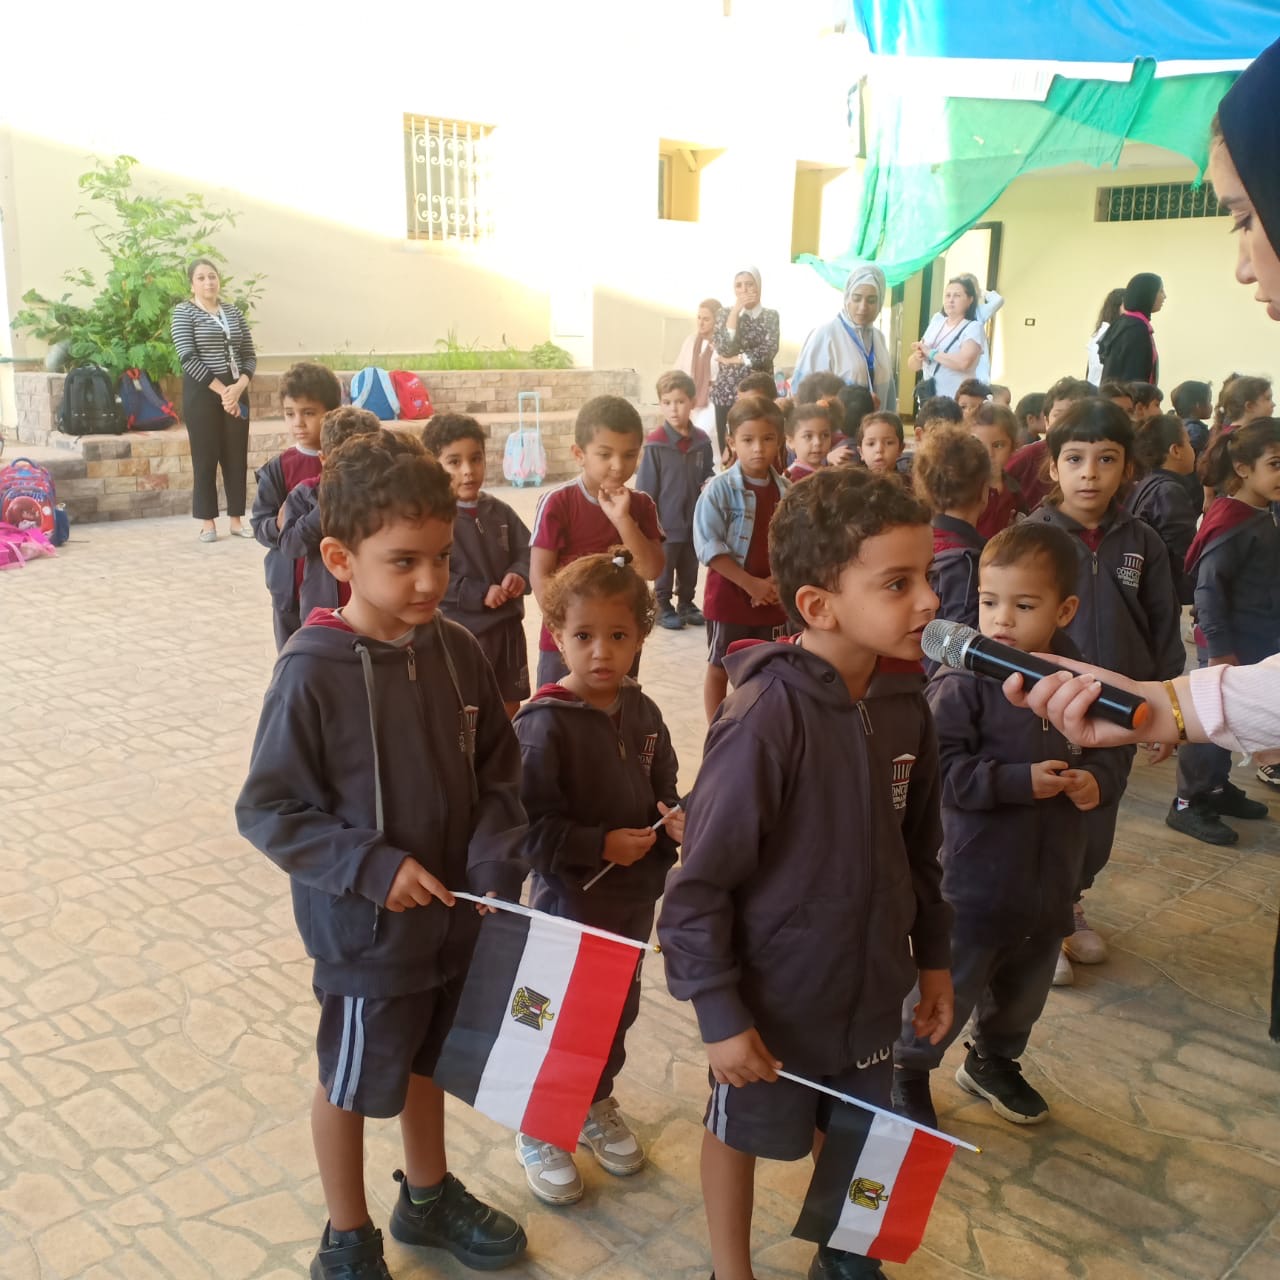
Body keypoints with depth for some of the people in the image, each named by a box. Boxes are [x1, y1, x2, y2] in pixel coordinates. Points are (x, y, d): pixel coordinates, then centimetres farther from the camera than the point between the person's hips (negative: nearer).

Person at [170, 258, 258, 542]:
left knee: (237, 457, 6)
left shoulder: (234, 312, 11)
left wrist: (239, 386, -9)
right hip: (202, 393, -4)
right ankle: (207, 523, 6)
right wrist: (221, 390, -17)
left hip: (236, 392, 5)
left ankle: (236, 520, 14)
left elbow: (250, 356, 9)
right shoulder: (183, 312, -3)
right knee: (206, 458, -1)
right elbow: (188, 358, -13)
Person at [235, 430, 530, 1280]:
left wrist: (497, 868, -13)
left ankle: (428, 1198, 50)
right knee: (355, 1082, 16)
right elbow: (268, 811, -16)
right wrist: (374, 868, -22)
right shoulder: (313, 673, -22)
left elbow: (498, 773, 0)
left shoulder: (456, 650, -8)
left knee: (428, 1060, 26)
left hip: (455, 914, 5)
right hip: (364, 928, -5)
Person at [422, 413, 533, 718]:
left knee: (509, 708, 19)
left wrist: (519, 575, -13)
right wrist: (481, 594, -22)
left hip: (508, 627, 6)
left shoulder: (499, 511, 6)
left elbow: (527, 552, 9)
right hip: (460, 631, -6)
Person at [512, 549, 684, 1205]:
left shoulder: (641, 713, -1)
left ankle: (597, 1106, 47)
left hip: (635, 899, 6)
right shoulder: (545, 724, -21)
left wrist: (676, 821, -13)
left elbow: (664, 790, 8)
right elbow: (529, 825, -22)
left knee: (619, 1009, 22)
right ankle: (538, 1131, 33)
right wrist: (601, 845, -25)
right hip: (570, 899, -6)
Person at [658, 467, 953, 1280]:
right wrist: (720, 1013, -18)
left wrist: (933, 956, 11)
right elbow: (700, 885, -22)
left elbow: (919, 850, 5)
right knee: (743, 1133, 19)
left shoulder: (904, 701, -8)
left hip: (870, 986, 6)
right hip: (774, 994, -6)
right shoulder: (767, 717, -27)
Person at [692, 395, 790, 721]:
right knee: (719, 668, 9)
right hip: (729, 596, -4)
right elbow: (709, 547, -17)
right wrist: (751, 584, -19)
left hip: (773, 598, 4)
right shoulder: (720, 489, -12)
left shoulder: (787, 491, 1)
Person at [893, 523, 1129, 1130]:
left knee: (1023, 991, 25)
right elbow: (941, 770, -24)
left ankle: (993, 1060, 50)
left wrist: (1098, 779, -12)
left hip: (1049, 880, 6)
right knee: (945, 991, 9)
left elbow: (1113, 749, 9)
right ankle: (907, 1070, 33)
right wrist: (1020, 781, -27)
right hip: (975, 881, -5)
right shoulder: (962, 683, -19)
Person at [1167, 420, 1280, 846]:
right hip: (1228, 645, -9)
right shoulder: (1232, 523, -19)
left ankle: (1215, 788, 31)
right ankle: (1187, 805, 7)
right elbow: (1209, 588, -22)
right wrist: (1218, 649, -24)